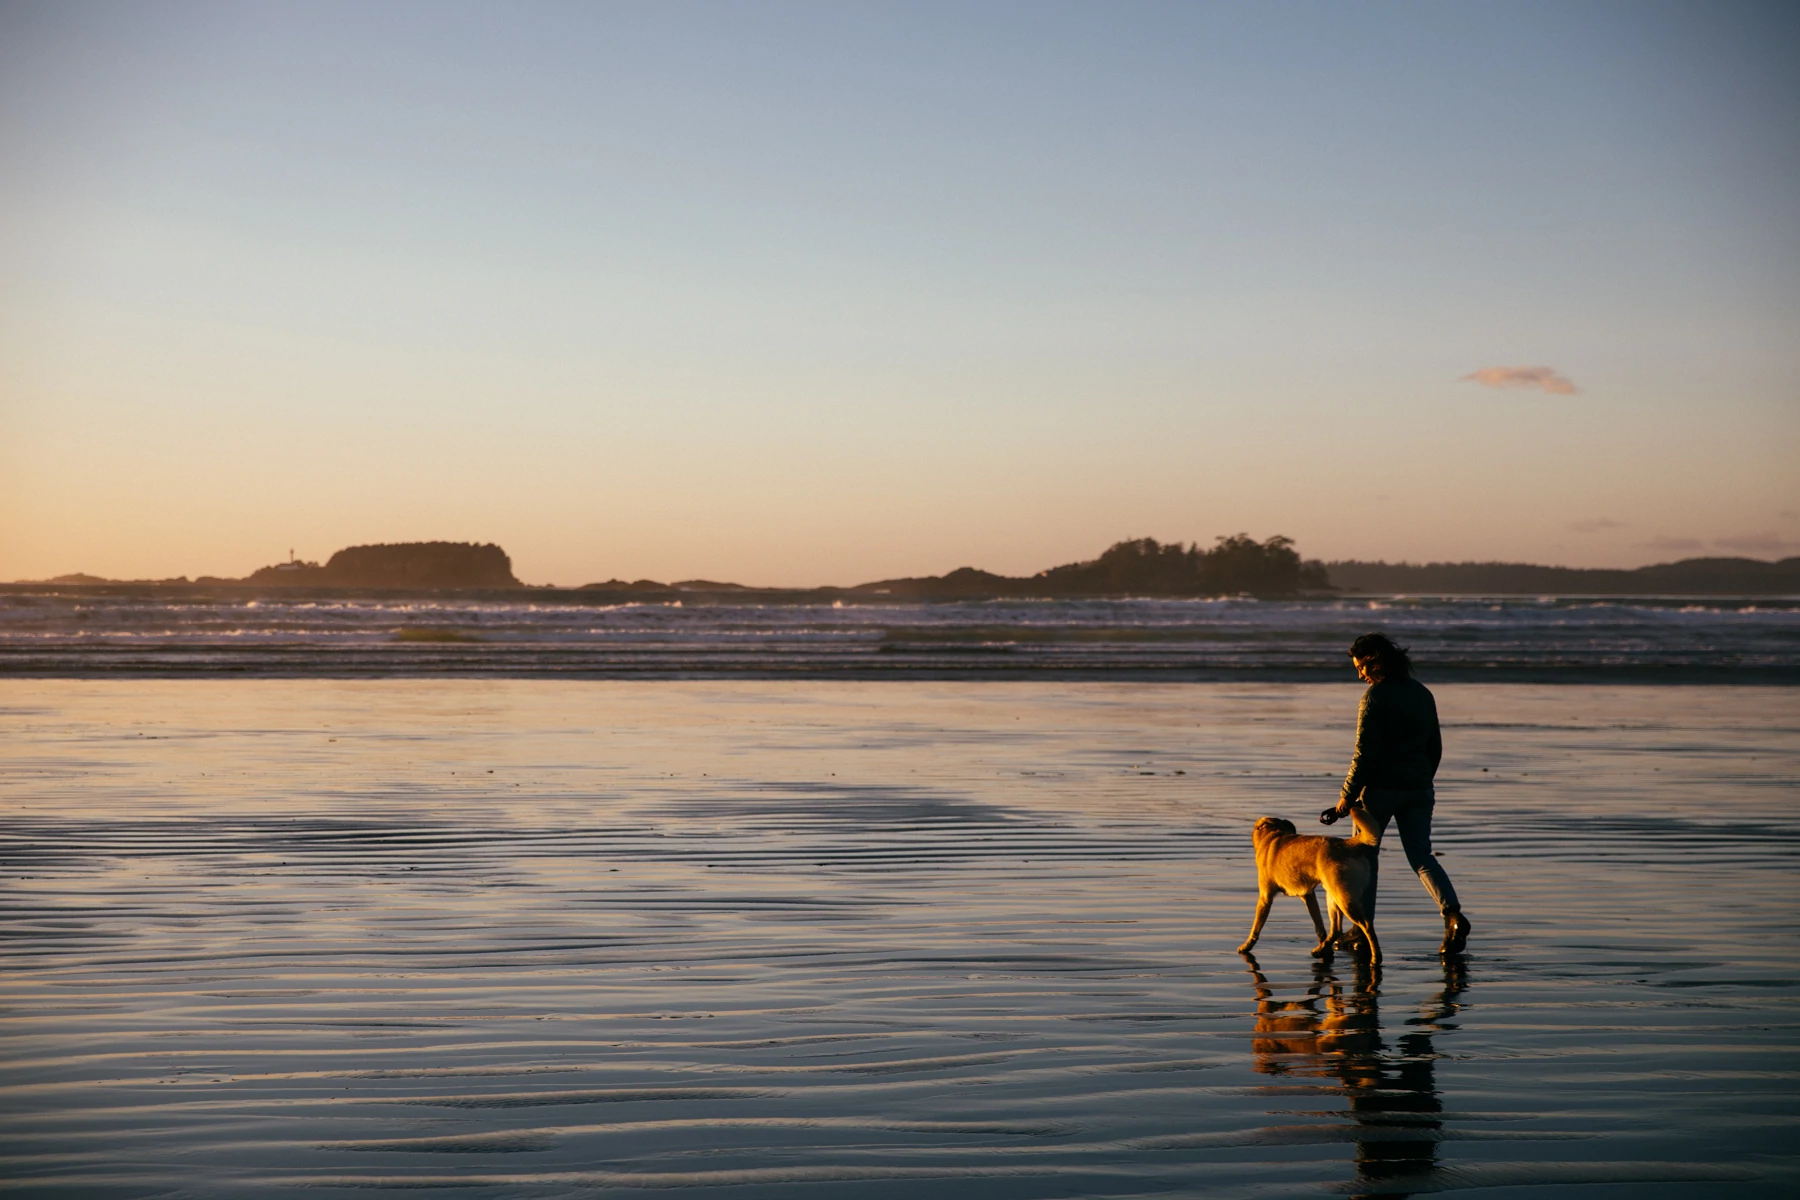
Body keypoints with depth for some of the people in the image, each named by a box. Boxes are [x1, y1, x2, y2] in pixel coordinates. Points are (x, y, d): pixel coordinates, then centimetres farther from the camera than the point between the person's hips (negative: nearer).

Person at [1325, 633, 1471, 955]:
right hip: (1418, 789, 6)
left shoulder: (1376, 696, -13)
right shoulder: (1422, 693, 9)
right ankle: (1453, 913, -16)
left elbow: (1366, 753, -16)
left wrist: (1347, 795, -10)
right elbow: (1435, 746, 15)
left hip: (1381, 788, -6)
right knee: (1421, 856, 7)